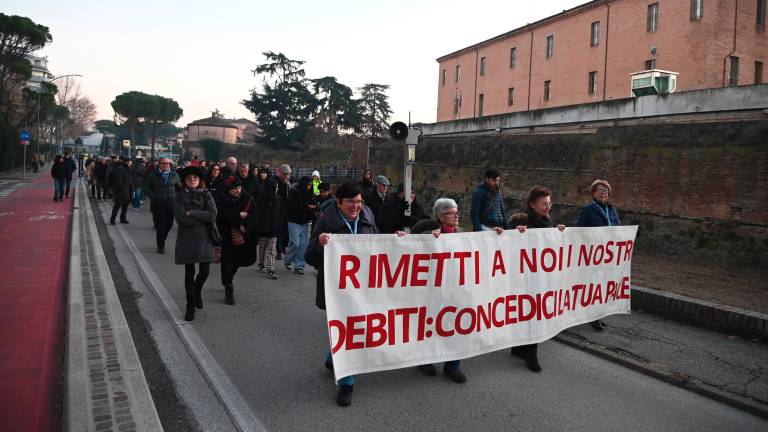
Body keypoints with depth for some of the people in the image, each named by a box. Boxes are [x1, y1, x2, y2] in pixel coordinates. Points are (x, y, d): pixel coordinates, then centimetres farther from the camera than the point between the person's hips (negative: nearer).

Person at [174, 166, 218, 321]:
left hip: (204, 238, 2)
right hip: (187, 239, -1)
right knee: (189, 273, 4)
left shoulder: (206, 195, 3)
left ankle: (197, 291, 37)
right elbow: (181, 220, -14)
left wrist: (191, 213, -16)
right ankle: (190, 306, 17)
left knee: (205, 271, 3)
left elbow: (213, 214, -12)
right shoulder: (179, 197, -2)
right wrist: (203, 218, -13)